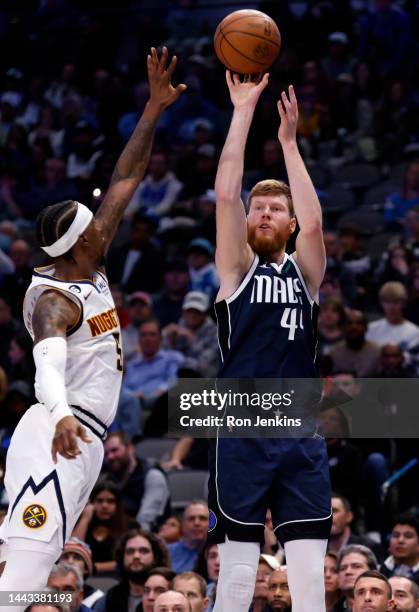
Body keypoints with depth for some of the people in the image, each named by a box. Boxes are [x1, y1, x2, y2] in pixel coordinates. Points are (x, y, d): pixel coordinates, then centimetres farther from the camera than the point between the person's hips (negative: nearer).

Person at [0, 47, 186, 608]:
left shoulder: (92, 271, 12)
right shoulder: (55, 302, -14)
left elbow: (126, 180, 17)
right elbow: (48, 365, -34)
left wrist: (155, 108, 15)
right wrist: (61, 414, -54)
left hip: (82, 441, 10)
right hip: (57, 436, -10)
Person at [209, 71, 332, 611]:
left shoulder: (304, 272, 12)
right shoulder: (236, 271, 6)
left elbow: (313, 222, -8)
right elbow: (225, 196, -5)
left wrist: (289, 142, -6)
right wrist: (243, 112, -6)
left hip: (301, 436, 2)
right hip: (242, 434, -2)